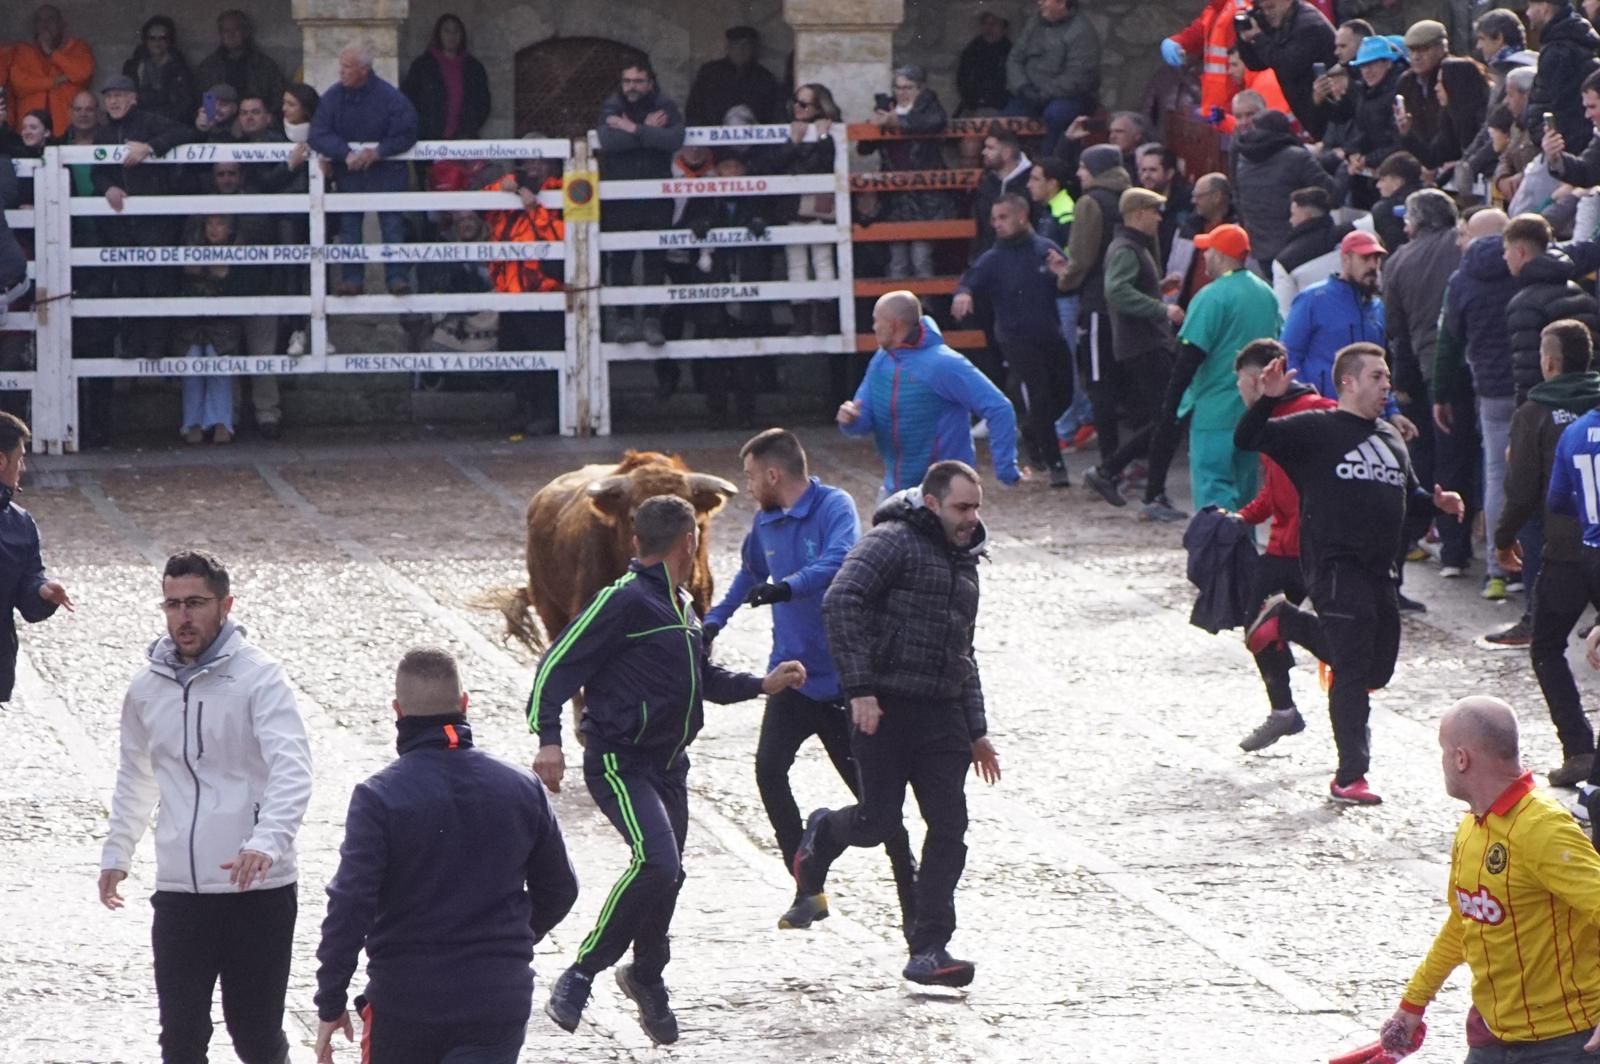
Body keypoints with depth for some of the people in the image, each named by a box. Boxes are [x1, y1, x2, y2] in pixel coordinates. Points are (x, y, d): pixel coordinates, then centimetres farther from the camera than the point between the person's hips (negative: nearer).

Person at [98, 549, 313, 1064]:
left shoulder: (260, 678, -9)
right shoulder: (147, 688, 8)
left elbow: (292, 769, -21)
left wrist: (267, 842, -36)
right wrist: (116, 853, 22)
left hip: (258, 888, -4)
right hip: (179, 891, 4)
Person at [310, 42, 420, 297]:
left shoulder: (389, 97, -12)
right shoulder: (333, 97, -6)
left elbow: (406, 134, -11)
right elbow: (318, 135, -11)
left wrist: (378, 152, -21)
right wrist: (346, 153, -25)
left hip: (385, 170, -2)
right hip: (348, 171, 2)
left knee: (392, 223, -6)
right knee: (348, 224, 0)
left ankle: (397, 277, -4)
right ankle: (351, 278, 3)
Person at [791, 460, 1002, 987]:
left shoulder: (964, 563, 21)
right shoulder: (891, 543, -7)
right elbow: (840, 603, -20)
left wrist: (976, 732, 25)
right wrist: (860, 688, -26)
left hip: (942, 713, 7)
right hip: (886, 708, -7)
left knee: (949, 828, -4)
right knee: (879, 820, -6)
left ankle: (929, 949, -3)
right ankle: (823, 835, 31)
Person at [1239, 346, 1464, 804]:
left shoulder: (1391, 438, 18)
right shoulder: (1315, 430, -4)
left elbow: (1409, 495, 27)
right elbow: (1248, 439, -11)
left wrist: (1436, 502, 5)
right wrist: (1269, 400, -28)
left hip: (1379, 572, 8)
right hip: (1335, 566, -8)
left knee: (1377, 668, 15)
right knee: (1353, 671, -10)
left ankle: (1284, 620, 30)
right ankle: (1350, 777, -4)